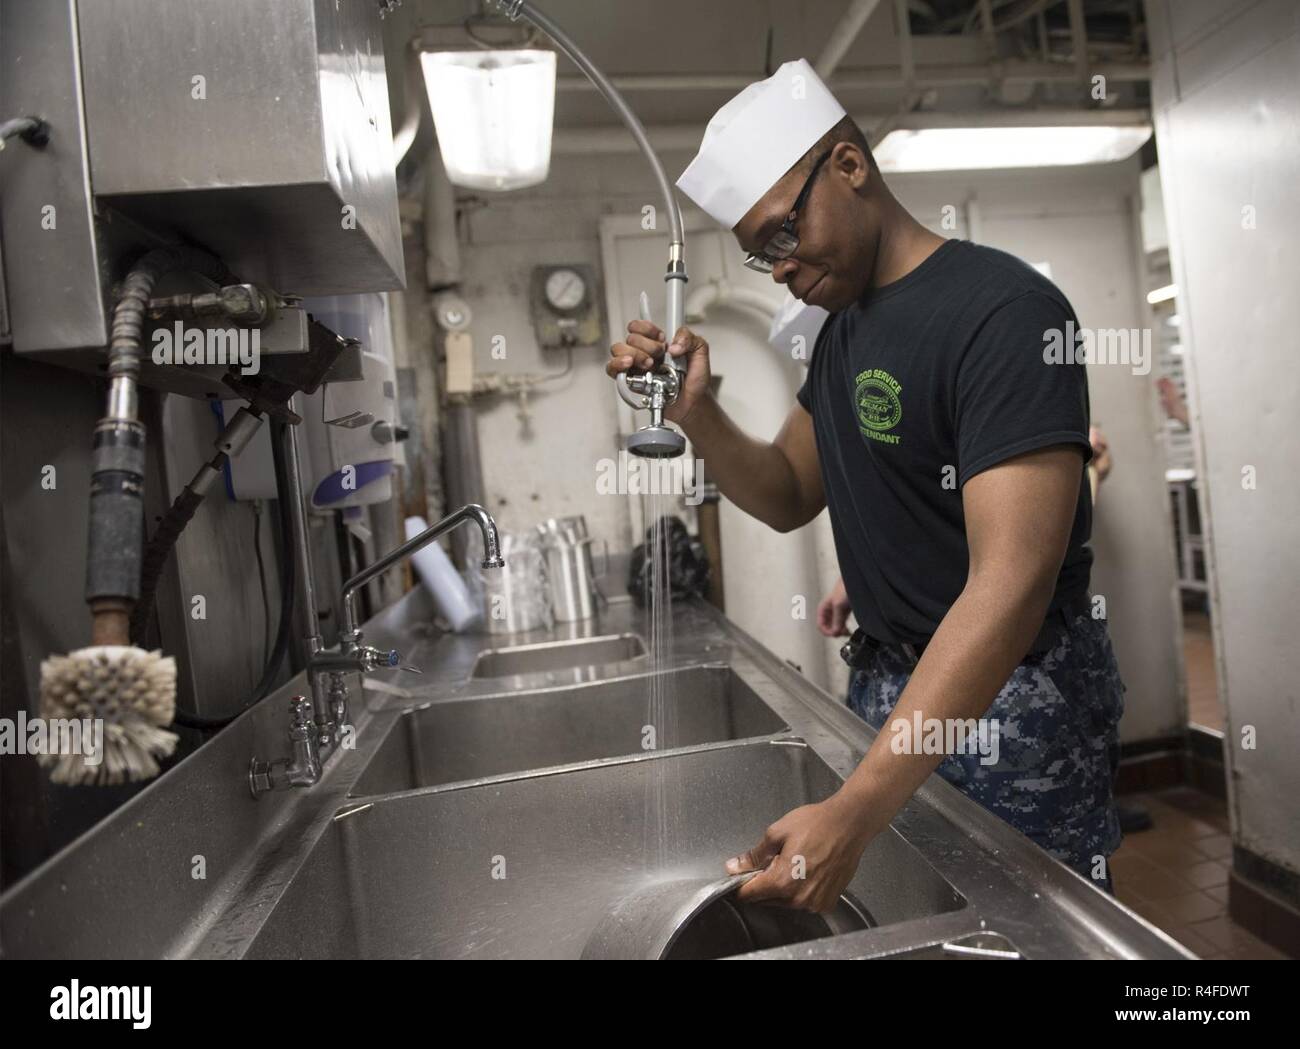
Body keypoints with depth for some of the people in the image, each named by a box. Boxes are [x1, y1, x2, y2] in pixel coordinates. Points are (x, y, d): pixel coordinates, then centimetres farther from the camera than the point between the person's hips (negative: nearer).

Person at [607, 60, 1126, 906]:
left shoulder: (1004, 311, -20)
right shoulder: (844, 325, 8)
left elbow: (1011, 582, -28)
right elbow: (789, 498, 12)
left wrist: (855, 813, -34)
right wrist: (696, 415, -8)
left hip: (1009, 699, -7)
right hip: (887, 681, 8)